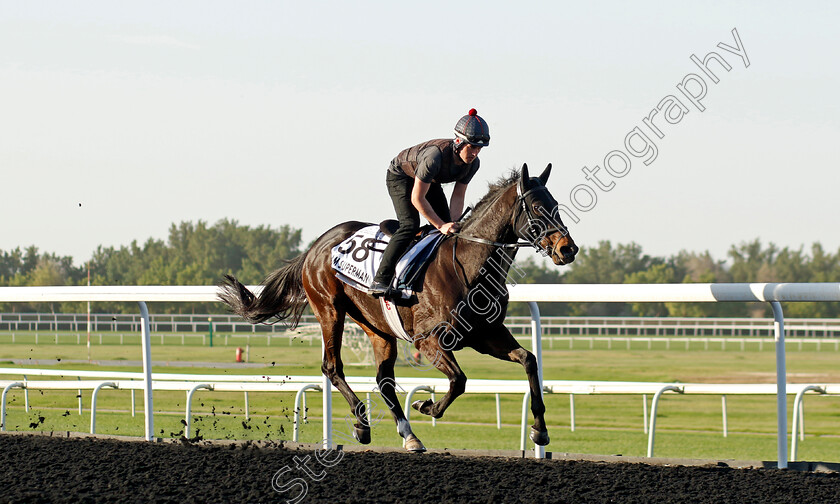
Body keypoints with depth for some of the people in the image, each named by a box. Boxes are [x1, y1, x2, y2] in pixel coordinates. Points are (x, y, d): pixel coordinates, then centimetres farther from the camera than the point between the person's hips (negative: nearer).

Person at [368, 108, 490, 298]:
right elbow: (417, 198, -36)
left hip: (431, 181, 7)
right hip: (400, 176, -7)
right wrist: (441, 225, -35)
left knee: (445, 224, -5)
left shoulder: (472, 163, -20)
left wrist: (454, 223, -26)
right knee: (410, 225, -23)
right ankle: (380, 281, -26)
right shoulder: (436, 155, -41)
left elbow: (458, 196, -12)